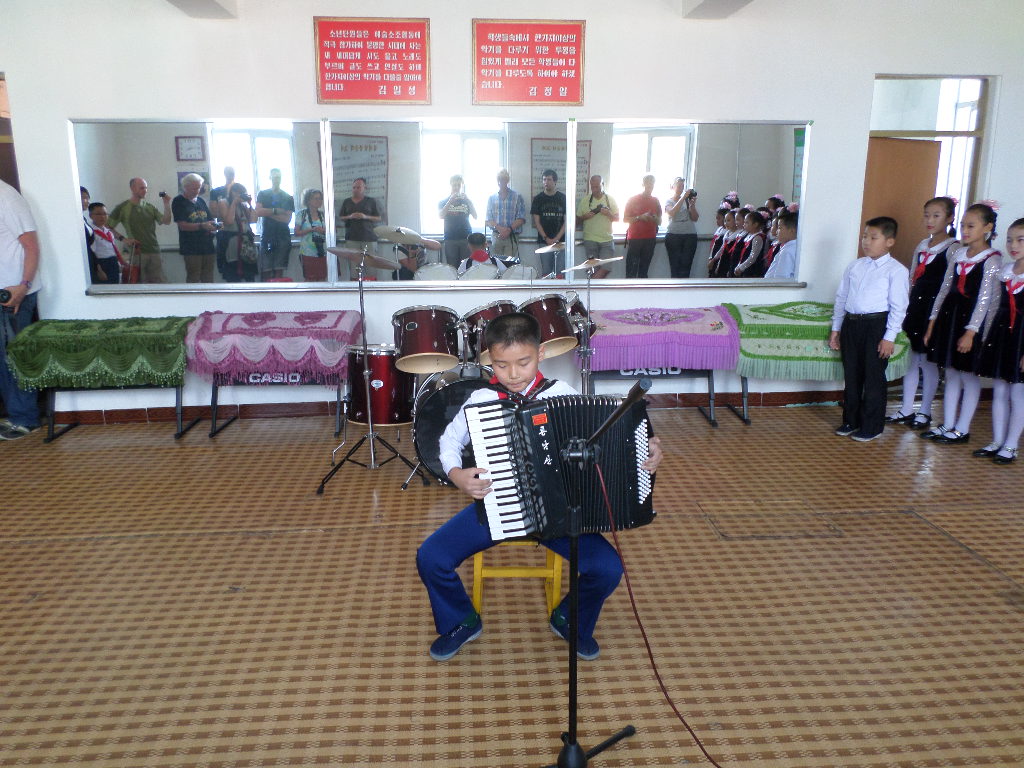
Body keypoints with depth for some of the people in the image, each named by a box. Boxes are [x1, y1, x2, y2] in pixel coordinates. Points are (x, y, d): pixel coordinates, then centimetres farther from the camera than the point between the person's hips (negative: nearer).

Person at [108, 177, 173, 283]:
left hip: (154, 251, 4)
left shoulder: (150, 207, 13)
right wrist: (124, 239, -8)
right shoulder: (122, 207, 1)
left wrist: (166, 204, -6)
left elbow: (166, 221, 3)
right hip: (136, 252, -3)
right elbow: (108, 227, 2)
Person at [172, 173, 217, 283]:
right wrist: (202, 226, -23)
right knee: (193, 280, -7)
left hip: (208, 246, 6)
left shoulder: (201, 201, 18)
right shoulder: (179, 202, -1)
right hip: (191, 248, -6)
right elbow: (182, 225, -12)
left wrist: (213, 226, -4)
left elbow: (210, 220, 21)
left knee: (208, 280, 6)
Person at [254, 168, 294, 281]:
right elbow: (258, 212, -4)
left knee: (279, 271, -3)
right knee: (265, 273, -6)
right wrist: (276, 211, -7)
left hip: (283, 237, 1)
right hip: (267, 237, 0)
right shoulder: (262, 194, 11)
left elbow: (287, 219, 0)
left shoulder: (288, 198, 11)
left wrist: (268, 213, -2)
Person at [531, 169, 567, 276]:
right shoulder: (538, 199, 4)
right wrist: (546, 238, -9)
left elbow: (566, 220, 2)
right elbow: (536, 222, 2)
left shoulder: (563, 198, 4)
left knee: (560, 273, -3)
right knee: (546, 272, -1)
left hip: (560, 241, 0)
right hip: (544, 242, 0)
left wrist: (557, 238, -9)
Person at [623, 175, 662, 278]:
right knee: (631, 270, -7)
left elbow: (659, 222, 16)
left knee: (644, 269, 6)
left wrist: (654, 218, -7)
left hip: (650, 239, 4)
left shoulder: (655, 201, 11)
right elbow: (625, 219, 0)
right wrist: (640, 217, -15)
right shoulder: (633, 199, 1)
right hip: (634, 238, -3)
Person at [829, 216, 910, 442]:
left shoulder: (896, 270, -6)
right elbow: (841, 297, 15)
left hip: (876, 324, -5)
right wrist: (836, 328, 13)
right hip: (851, 322, 6)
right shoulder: (855, 266, 10)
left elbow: (898, 307, -9)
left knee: (873, 377, 3)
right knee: (851, 375, 13)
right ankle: (850, 420, 27)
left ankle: (871, 426, 15)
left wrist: (889, 337, -13)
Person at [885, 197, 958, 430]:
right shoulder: (922, 245, 12)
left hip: (935, 309, -6)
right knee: (910, 359, 9)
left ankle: (925, 412, 15)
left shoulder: (953, 248, -8)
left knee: (928, 362, 2)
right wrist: (906, 307, 12)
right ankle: (906, 410, 18)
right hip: (915, 306, 6)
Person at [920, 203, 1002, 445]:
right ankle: (947, 425, 20)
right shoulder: (958, 254, 9)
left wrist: (970, 332, -18)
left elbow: (984, 299, -14)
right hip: (948, 316, 6)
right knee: (950, 374, 12)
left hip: (971, 320, -6)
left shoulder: (991, 259, -9)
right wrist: (933, 321, 9)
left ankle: (962, 429, 12)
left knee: (969, 377, 3)